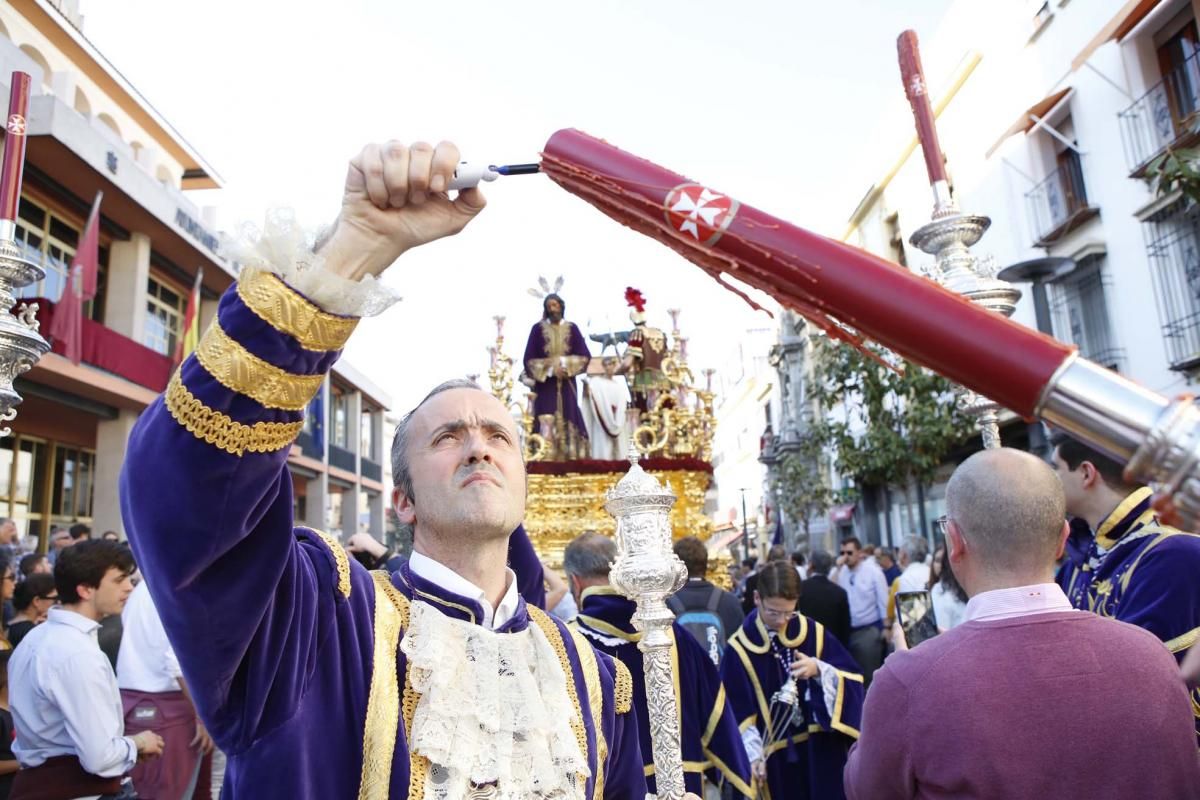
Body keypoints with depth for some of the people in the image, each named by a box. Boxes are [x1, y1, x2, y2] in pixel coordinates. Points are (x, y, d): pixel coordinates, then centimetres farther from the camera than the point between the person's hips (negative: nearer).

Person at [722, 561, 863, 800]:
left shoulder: (814, 633, -3)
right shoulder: (740, 649, -10)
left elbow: (852, 677, -2)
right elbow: (739, 712, -8)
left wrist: (819, 669, -20)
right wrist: (753, 754, -18)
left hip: (822, 753, 2)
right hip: (776, 758, -2)